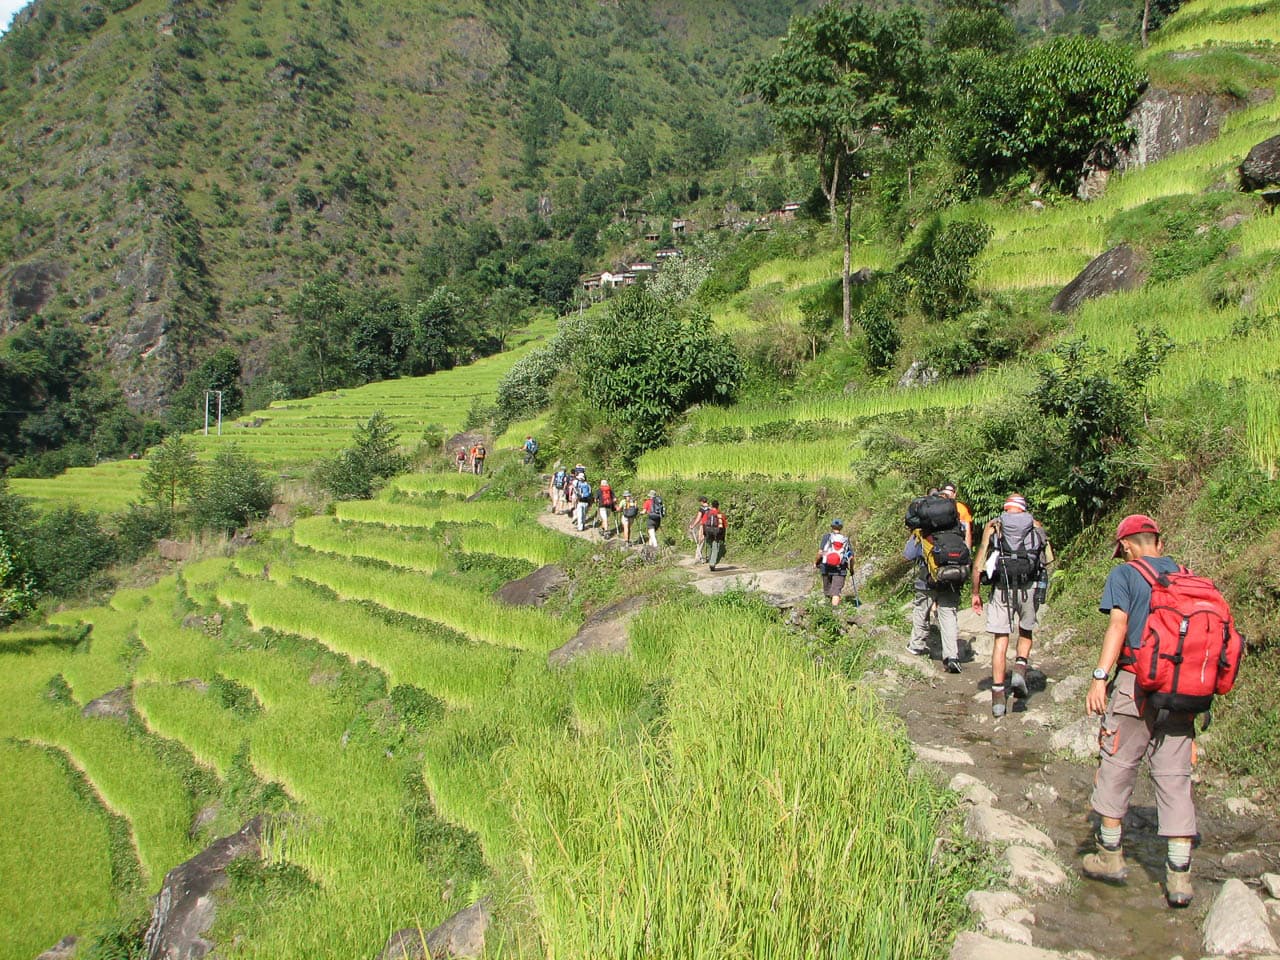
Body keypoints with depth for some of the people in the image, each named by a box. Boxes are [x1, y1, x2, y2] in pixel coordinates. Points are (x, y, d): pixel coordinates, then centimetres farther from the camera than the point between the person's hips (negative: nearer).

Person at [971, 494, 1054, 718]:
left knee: (1000, 640, 4)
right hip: (1030, 587, 1)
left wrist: (975, 593, 11)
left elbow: (978, 564, 4)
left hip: (1002, 588, -1)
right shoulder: (1036, 526, 12)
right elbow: (1048, 560, 7)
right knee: (1026, 632, 24)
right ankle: (1020, 670, 0)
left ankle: (998, 698, 2)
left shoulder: (993, 526, 10)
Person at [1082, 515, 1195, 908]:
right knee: (1175, 776, 7)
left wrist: (1099, 677, -15)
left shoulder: (1125, 574, -1)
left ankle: (1110, 856, 19)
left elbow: (1118, 626, -12)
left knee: (1116, 768, 10)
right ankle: (1179, 875, 6)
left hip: (1137, 684, -4)